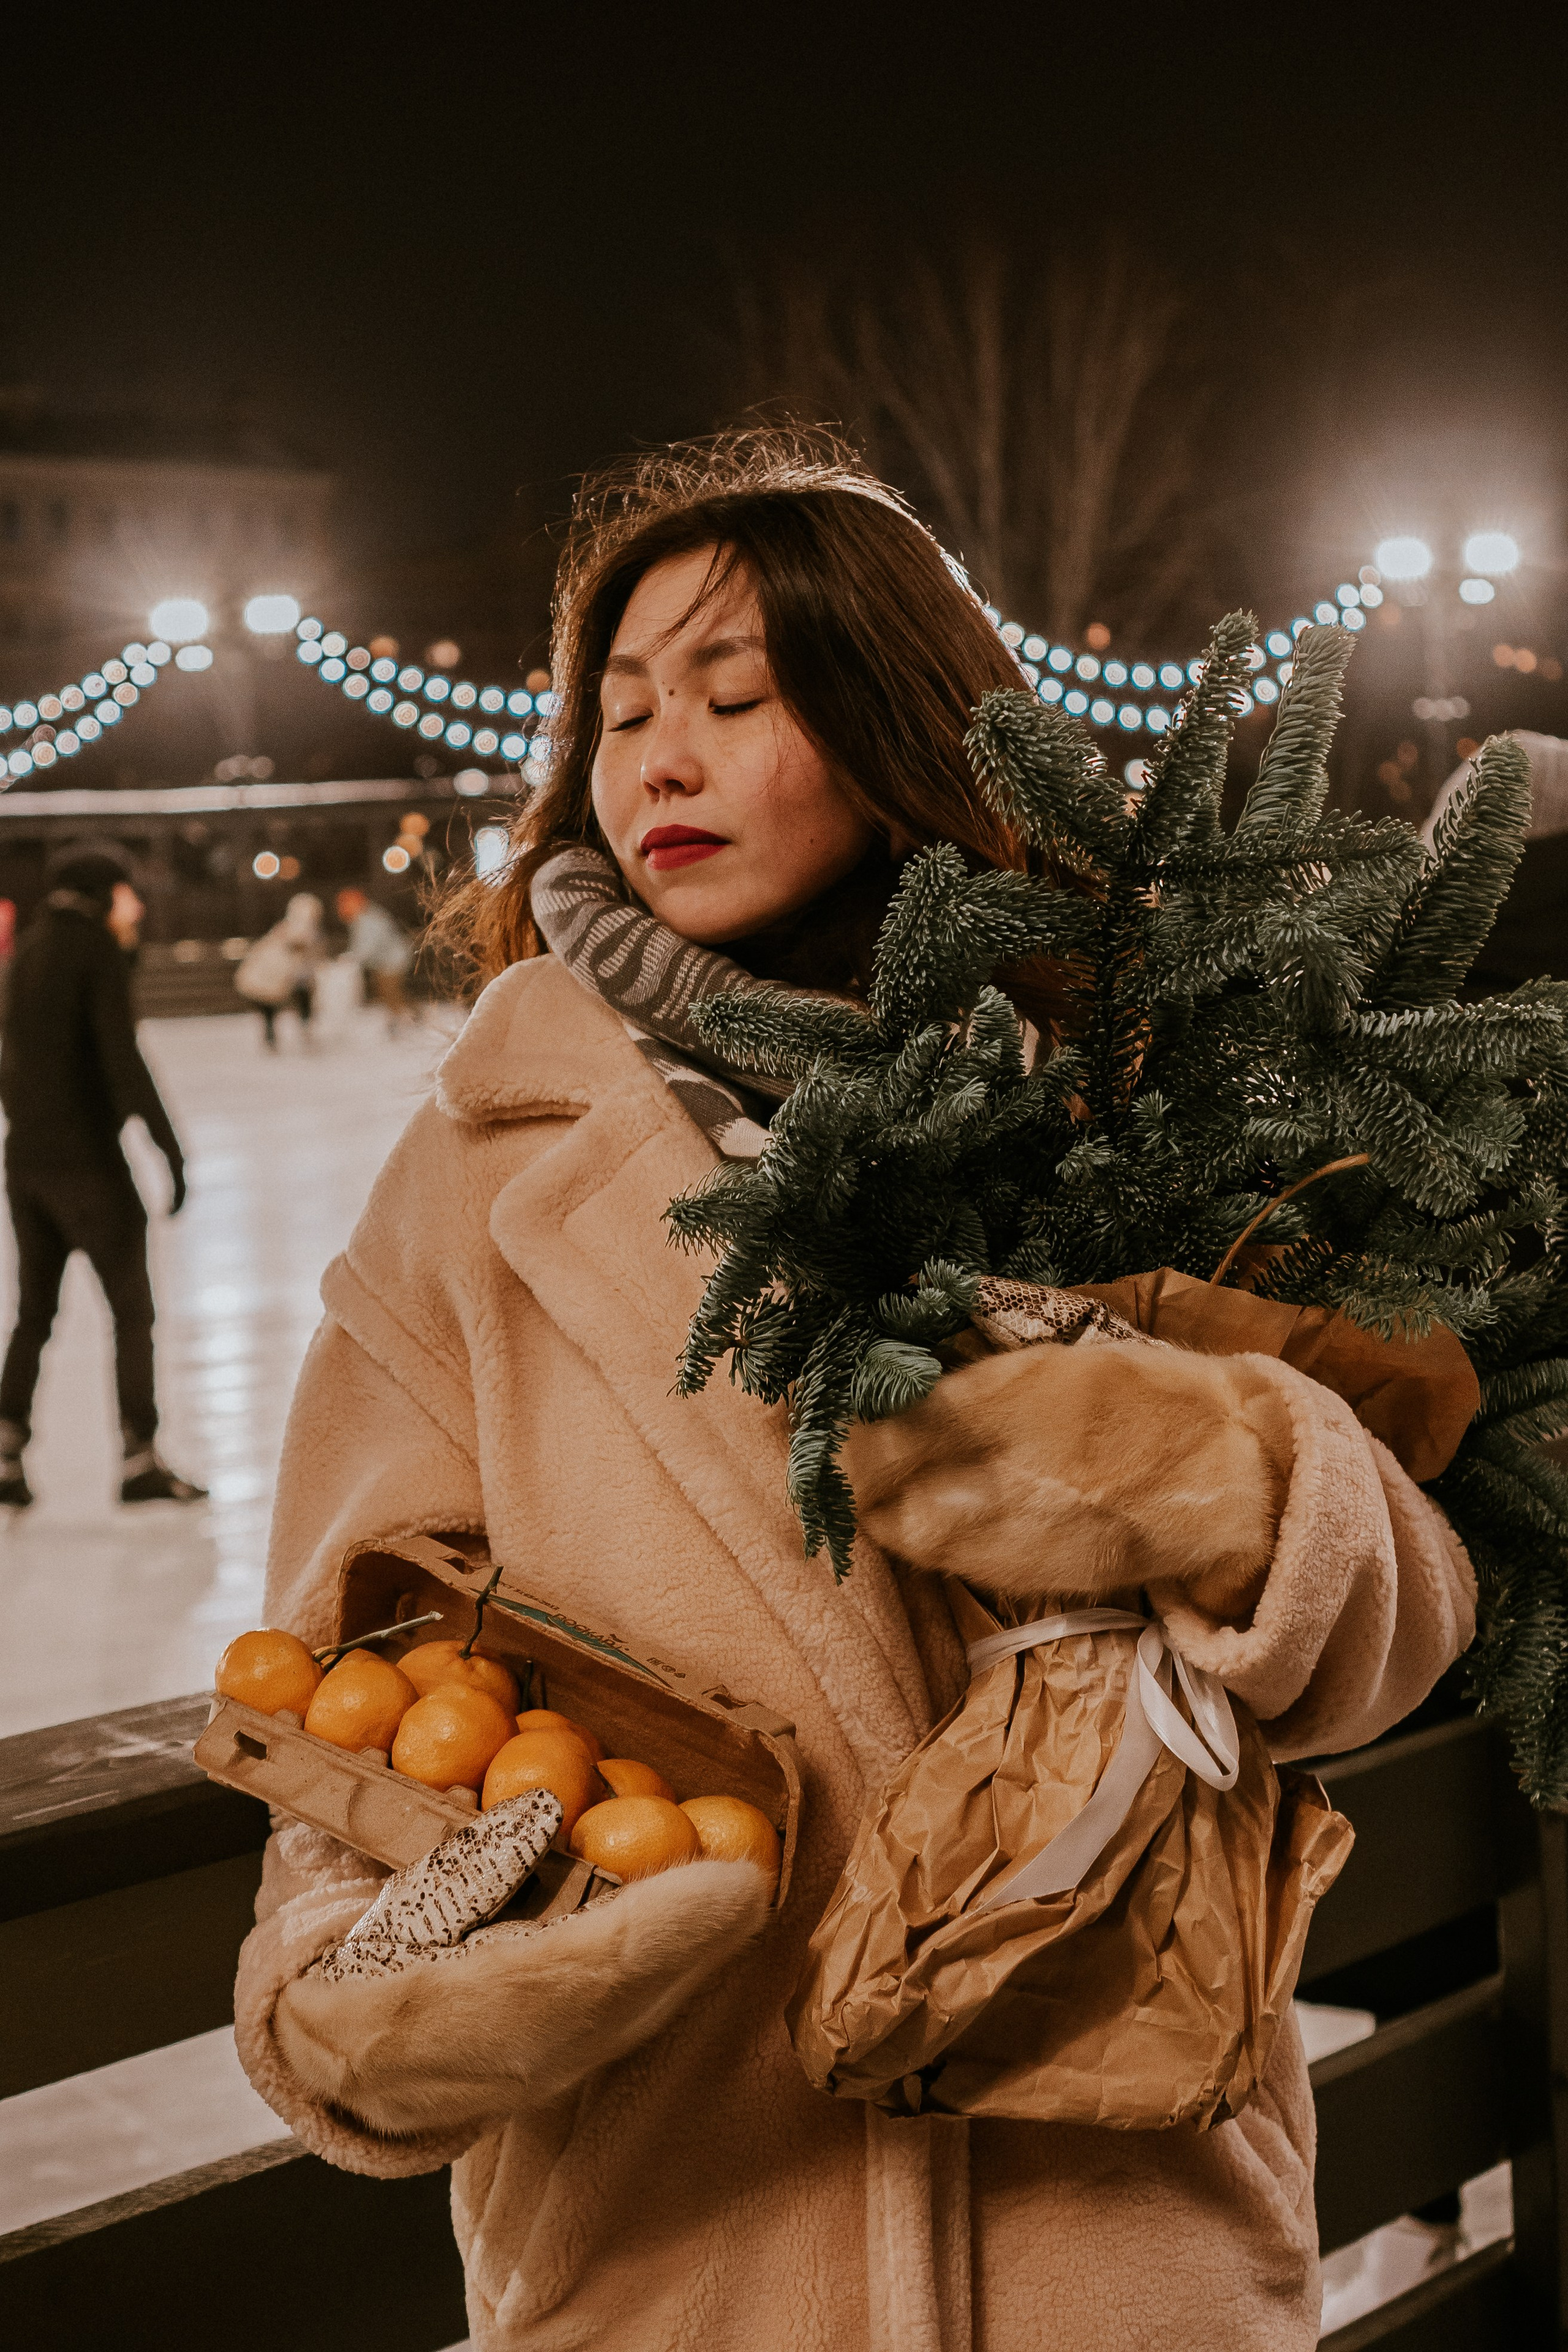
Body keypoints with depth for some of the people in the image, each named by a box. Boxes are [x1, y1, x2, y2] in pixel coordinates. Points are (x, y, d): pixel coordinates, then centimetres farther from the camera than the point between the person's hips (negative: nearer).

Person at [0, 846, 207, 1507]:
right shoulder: (98, 948, -10)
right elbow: (121, 1057, -19)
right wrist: (170, 1148, -19)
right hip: (86, 1157, -7)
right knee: (132, 1309, 2)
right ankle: (139, 1459, 2)